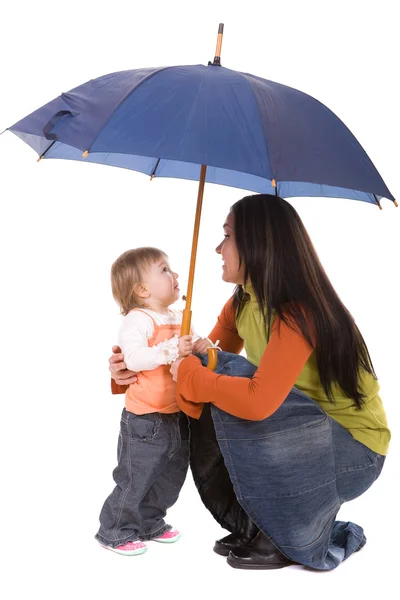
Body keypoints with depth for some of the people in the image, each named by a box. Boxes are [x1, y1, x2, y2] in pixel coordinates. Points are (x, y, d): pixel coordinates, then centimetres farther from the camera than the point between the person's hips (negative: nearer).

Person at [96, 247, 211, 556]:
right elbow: (134, 358, -30)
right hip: (146, 419, -8)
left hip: (177, 416, 8)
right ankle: (115, 531, 20)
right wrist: (171, 350, -35)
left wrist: (201, 346, -8)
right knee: (135, 478, 3)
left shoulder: (179, 317, 8)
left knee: (171, 475, 19)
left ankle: (150, 523, 38)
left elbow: (188, 347, 14)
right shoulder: (137, 320, -18)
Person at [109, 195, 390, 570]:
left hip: (355, 448, -8)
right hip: (301, 437, 8)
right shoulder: (242, 304, 0)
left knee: (236, 408, -29)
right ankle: (254, 525, 8)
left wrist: (188, 374, -25)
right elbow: (208, 362, 8)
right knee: (205, 413, -8)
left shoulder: (297, 313, -28)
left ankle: (299, 541, -8)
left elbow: (258, 401, -42)